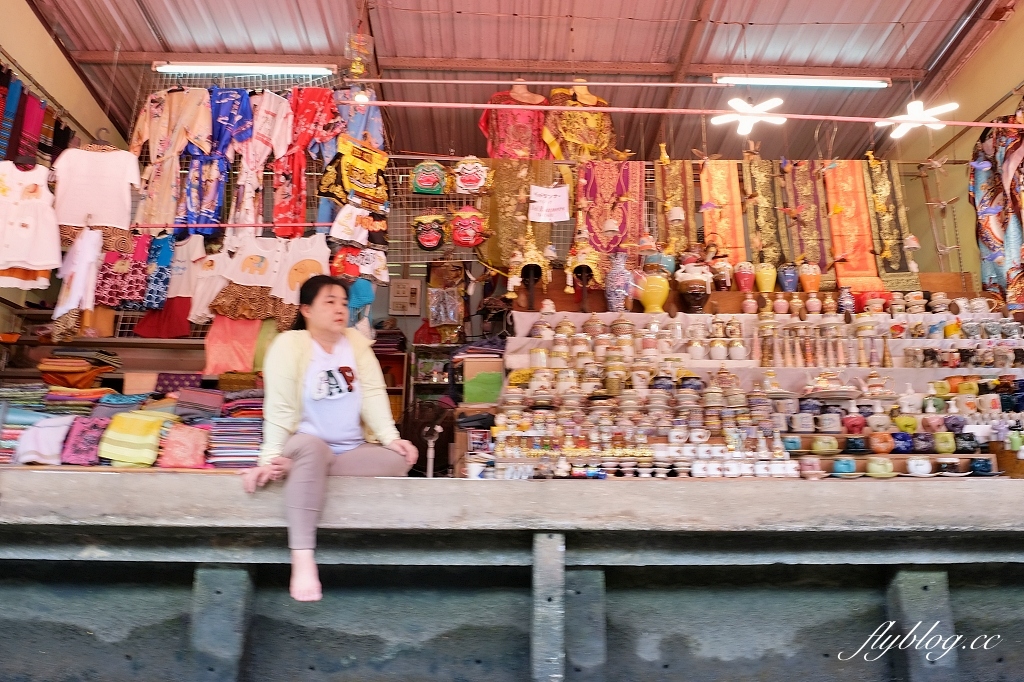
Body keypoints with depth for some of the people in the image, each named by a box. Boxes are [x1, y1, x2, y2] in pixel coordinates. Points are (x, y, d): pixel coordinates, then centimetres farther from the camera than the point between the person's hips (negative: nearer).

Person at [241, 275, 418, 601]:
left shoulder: (356, 343, 6)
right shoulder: (289, 344, -7)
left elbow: (374, 395, -3)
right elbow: (279, 408, -13)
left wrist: (391, 438, -17)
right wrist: (271, 458, -23)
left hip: (350, 452, 5)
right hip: (304, 448, -4)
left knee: (399, 459, -22)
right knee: (310, 446, -39)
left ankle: (298, 472, -18)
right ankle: (302, 558, -40)